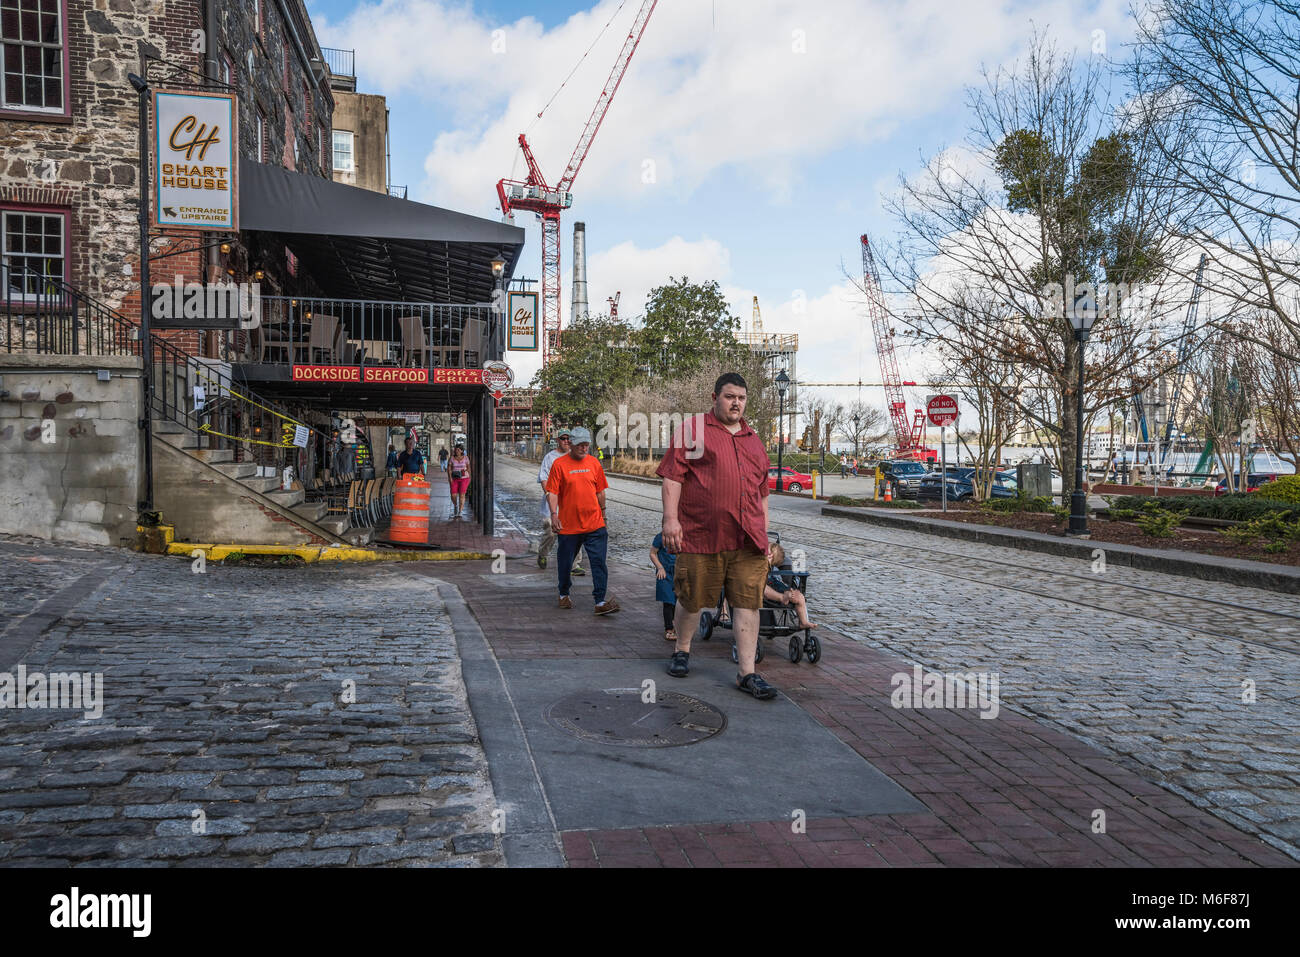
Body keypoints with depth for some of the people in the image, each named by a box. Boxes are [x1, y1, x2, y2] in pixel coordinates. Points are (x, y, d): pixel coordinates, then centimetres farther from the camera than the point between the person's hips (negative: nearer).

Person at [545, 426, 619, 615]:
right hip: (568, 525, -2)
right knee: (565, 562, 11)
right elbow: (552, 492, -4)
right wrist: (554, 514, -15)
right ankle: (563, 594, 34)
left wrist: (602, 513, 18)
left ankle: (600, 602, -2)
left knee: (599, 562, -4)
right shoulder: (559, 464, -3)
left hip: (594, 524, 2)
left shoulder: (594, 462, 7)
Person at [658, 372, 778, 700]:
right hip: (700, 535, -4)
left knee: (748, 603, 0)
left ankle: (747, 673, 5)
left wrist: (764, 534, 19)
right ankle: (682, 651, 32)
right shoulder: (692, 429, 4)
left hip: (748, 540, 4)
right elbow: (673, 476, -4)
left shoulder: (754, 440, 20)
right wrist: (670, 518, -12)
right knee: (691, 599, 7)